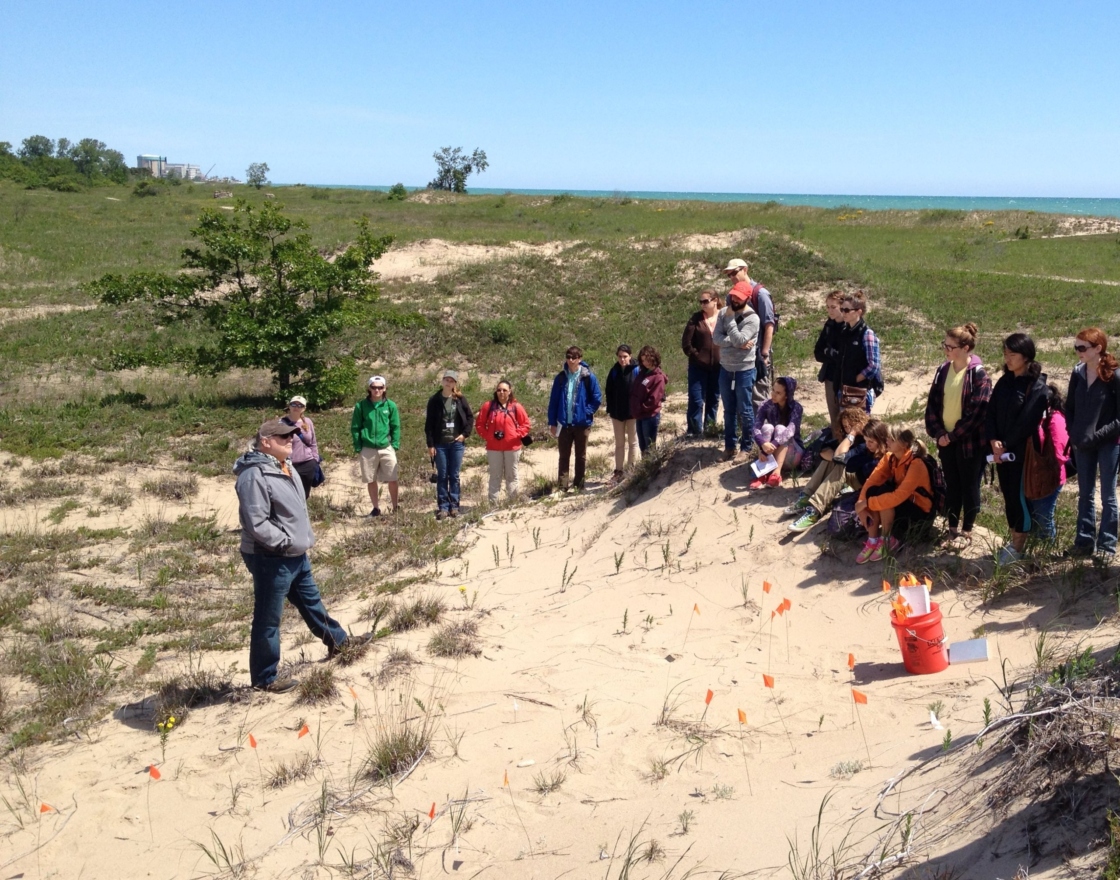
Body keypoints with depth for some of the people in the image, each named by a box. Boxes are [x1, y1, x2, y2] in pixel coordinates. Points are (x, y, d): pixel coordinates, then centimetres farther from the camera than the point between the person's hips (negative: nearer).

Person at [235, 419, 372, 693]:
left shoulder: (284, 466, 9)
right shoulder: (255, 475, -23)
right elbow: (256, 524, -27)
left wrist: (303, 540, 12)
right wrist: (287, 543, -19)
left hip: (296, 555, 10)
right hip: (271, 560, -10)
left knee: (312, 602, 26)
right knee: (268, 620, 2)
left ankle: (338, 641, 43)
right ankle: (264, 678, 13)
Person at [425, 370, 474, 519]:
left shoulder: (460, 399, 3)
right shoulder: (434, 400, 0)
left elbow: (470, 417, 10)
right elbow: (429, 424, 0)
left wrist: (465, 434, -3)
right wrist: (430, 445, -5)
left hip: (456, 443, 1)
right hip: (440, 444, -1)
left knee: (454, 476, 5)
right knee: (442, 476, 3)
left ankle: (454, 506, 10)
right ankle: (443, 507, 6)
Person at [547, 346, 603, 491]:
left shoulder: (588, 377, -7)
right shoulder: (561, 377, 0)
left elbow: (597, 398, -3)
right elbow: (553, 400, 3)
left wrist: (587, 412, -10)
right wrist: (552, 422, 1)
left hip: (582, 423, -2)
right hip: (564, 423, 2)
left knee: (581, 456, 10)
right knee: (564, 456, 7)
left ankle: (578, 485, 19)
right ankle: (562, 487, 11)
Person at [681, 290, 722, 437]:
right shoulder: (696, 318, -1)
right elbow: (686, 342, -1)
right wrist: (696, 356, -4)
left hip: (718, 367, 1)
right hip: (698, 367, -1)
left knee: (713, 399, 12)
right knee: (696, 400, -1)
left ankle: (709, 427, 23)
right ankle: (694, 430, 5)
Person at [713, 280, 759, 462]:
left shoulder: (752, 318, -15)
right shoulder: (723, 312, 0)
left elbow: (738, 339, -24)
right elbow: (716, 338, -8)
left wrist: (730, 318, -19)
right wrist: (737, 344, -20)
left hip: (744, 370, -5)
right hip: (725, 368, 5)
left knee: (744, 410, 3)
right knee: (729, 410, 14)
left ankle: (745, 447, 14)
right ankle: (729, 445, 23)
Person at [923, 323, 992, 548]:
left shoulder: (978, 374, -14)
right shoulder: (943, 371, 3)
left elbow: (977, 411, -17)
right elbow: (932, 404, 5)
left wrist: (954, 435, -15)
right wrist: (938, 433, -7)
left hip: (969, 441, -5)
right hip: (946, 439, 5)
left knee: (969, 485, 8)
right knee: (951, 485, 14)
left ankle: (966, 531, 20)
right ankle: (952, 528, 25)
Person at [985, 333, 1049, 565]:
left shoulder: (1037, 387, -13)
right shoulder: (1004, 382, 10)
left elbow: (1026, 422, -18)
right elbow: (990, 413, 5)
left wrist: (1006, 446, -15)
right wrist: (993, 440, -10)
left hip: (1023, 453, -7)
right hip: (1002, 452, 7)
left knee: (1020, 497, 0)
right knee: (1008, 496, 13)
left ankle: (1018, 547, 10)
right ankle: (1015, 541, 24)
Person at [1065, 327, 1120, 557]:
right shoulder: (1078, 373, 1)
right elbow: (1069, 408, 10)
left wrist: (1096, 436, -18)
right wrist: (1074, 435, -2)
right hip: (1083, 444, 5)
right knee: (1084, 494, 12)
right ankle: (1084, 541, 21)